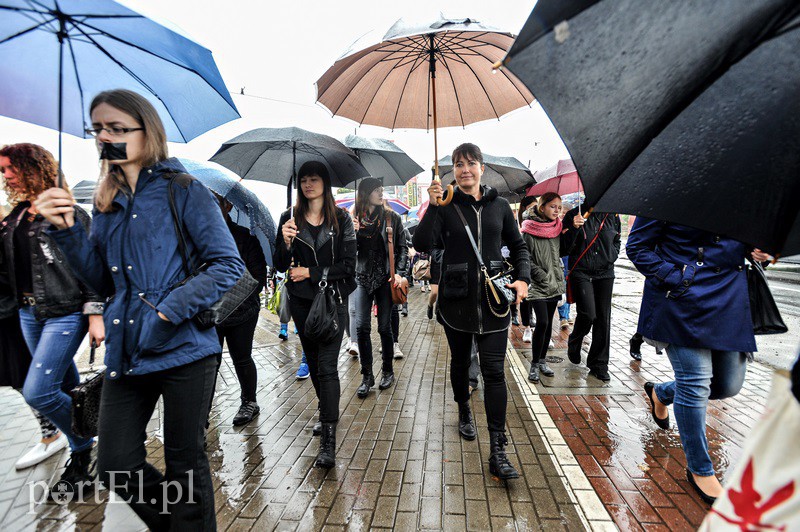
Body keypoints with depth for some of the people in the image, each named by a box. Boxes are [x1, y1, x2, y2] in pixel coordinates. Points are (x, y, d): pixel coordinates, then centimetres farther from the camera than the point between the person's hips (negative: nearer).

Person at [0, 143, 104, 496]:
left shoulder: (68, 212, -9)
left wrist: (95, 314, -15)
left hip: (65, 314, -7)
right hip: (29, 314, 7)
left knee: (37, 391, -11)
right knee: (67, 388, 14)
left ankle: (82, 452, 10)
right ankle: (83, 453, 29)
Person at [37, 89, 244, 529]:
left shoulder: (183, 191, -5)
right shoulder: (106, 203, 12)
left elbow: (229, 265, -11)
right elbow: (103, 280, 12)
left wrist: (169, 311, -19)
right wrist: (67, 230, -2)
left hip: (183, 349, -5)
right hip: (126, 352, 6)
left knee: (185, 464, 8)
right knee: (116, 467, 12)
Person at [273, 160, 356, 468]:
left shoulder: (341, 219, -1)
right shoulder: (290, 218, 4)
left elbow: (348, 265, -5)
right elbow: (280, 266, 1)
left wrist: (311, 272, -11)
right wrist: (286, 242, -18)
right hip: (301, 300, 3)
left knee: (327, 365, -10)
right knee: (313, 361, 16)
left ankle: (328, 442, -7)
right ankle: (327, 414, 37)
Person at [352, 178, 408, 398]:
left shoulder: (391, 217, 4)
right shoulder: (355, 218, 6)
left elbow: (402, 247, 4)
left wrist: (399, 272, -8)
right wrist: (353, 232, -12)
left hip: (385, 278, -1)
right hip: (363, 278, 1)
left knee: (384, 327, 4)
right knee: (362, 326, -4)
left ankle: (388, 371, 22)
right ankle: (367, 375, 9)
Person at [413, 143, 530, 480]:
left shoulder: (499, 206, 7)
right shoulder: (446, 206, 0)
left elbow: (517, 245, 14)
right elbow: (423, 244, -13)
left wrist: (523, 278, -1)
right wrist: (433, 207, -22)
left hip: (493, 298, 1)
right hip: (456, 298, 0)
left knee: (494, 371, -3)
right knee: (460, 361, 17)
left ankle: (497, 452, 5)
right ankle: (464, 412, 45)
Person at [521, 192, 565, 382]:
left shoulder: (557, 228, 9)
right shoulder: (529, 230, -8)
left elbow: (562, 252, 18)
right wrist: (544, 277, -13)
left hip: (555, 284, 6)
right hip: (537, 286, -6)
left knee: (548, 323, 10)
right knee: (542, 322, -13)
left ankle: (542, 361, 23)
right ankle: (534, 365, 0)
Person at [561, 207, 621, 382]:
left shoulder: (612, 216, 9)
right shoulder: (574, 215, -3)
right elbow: (565, 248, -6)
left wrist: (612, 256, 4)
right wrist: (574, 228, -21)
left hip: (605, 273, 4)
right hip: (581, 272, -4)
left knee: (603, 318, 4)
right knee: (588, 314, -14)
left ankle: (598, 365, 16)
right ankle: (574, 342, 20)